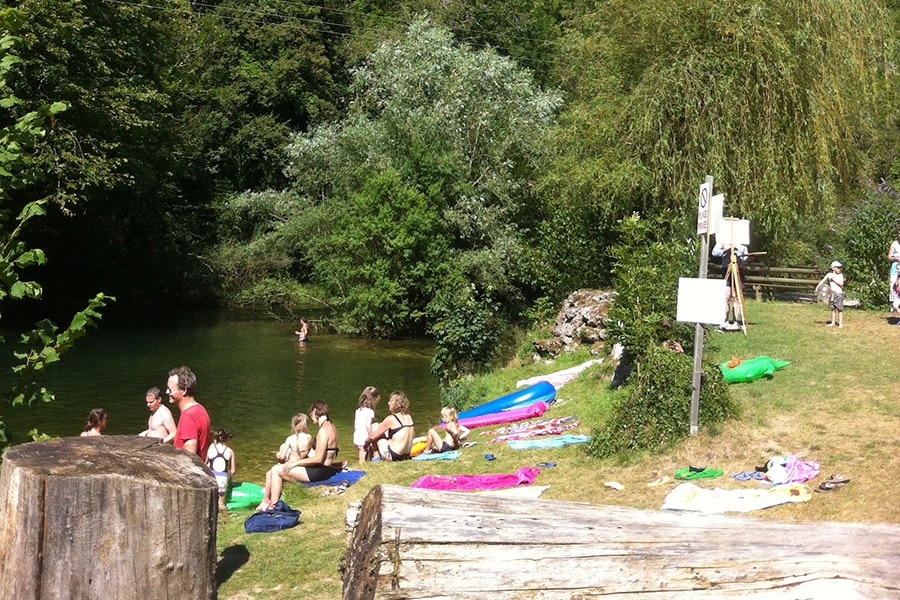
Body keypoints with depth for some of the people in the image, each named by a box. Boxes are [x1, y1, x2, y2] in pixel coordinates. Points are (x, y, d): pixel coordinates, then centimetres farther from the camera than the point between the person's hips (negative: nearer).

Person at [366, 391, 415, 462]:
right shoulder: (409, 417, 5)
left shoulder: (391, 419, -14)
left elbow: (372, 437, -9)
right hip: (406, 456, 8)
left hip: (392, 456, -8)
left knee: (374, 427, 4)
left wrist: (366, 441, 14)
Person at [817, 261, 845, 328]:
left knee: (839, 309, -3)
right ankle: (833, 323, 19)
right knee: (833, 308, 10)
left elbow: (841, 284, -14)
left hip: (839, 293, -3)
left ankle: (840, 323, 2)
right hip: (832, 293, 3)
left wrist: (834, 279, -18)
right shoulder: (829, 274, 2)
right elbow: (823, 281, -2)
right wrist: (817, 287, -12)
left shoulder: (840, 275, -3)